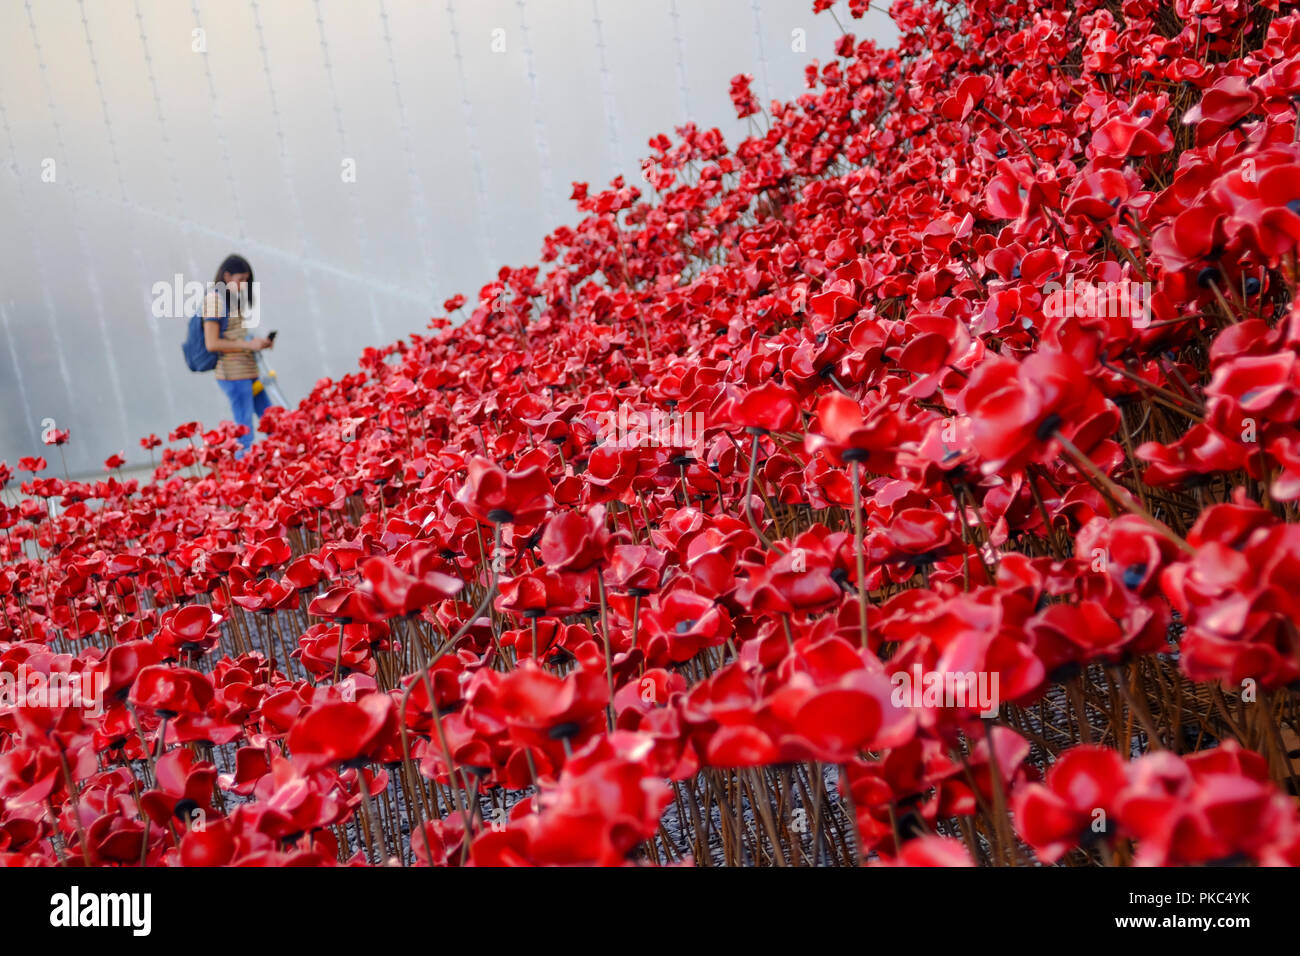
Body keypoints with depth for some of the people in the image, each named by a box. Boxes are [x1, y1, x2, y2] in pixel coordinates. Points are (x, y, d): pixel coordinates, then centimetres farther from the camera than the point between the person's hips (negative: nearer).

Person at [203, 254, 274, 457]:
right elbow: (212, 343, -16)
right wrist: (248, 344, -16)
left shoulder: (232, 299, 16)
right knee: (245, 433, -7)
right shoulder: (214, 299, -10)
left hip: (248, 371, 9)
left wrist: (257, 343, 5)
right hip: (232, 373, -9)